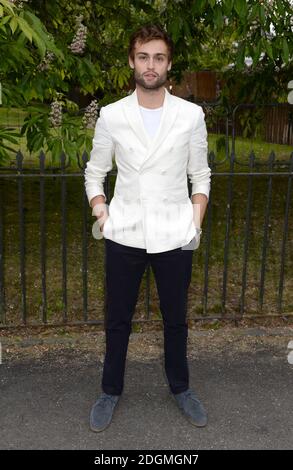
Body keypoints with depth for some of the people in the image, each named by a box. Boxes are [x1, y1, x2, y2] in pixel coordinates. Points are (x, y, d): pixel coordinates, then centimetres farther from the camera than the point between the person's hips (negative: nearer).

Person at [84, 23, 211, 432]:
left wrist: (196, 221, -5)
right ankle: (111, 390, 33)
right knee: (118, 320, 12)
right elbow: (95, 172, 9)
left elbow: (200, 175, 7)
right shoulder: (111, 115, 0)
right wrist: (100, 211, -6)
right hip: (124, 235, 0)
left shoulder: (191, 115, 0)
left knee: (176, 318, 15)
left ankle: (180, 388, 37)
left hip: (174, 236, 0)